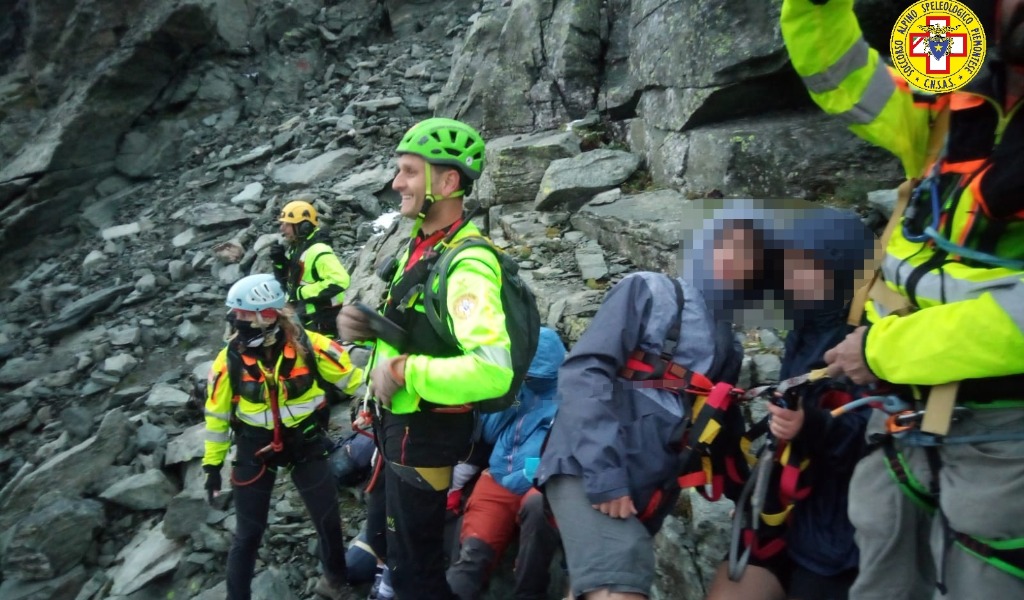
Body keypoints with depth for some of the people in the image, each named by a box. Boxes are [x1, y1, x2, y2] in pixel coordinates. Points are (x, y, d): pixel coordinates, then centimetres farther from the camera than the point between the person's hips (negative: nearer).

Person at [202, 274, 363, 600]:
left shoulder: (308, 345, -18)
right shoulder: (229, 359, -13)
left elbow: (350, 376, -7)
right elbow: (217, 414, 0)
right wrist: (212, 464, 5)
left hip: (306, 443, 1)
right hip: (255, 448, 0)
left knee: (329, 519, 12)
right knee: (249, 532, 8)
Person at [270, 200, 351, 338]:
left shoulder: (318, 251, -21)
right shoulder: (296, 249, 10)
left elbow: (339, 281, -32)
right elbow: (288, 281, 18)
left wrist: (302, 292, -24)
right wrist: (279, 262, -2)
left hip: (322, 321, -10)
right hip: (304, 317, 10)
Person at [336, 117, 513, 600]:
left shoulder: (467, 263, -27)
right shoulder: (421, 242, 4)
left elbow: (493, 371, -41)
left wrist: (401, 371, -30)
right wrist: (360, 323, -3)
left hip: (427, 431, -9)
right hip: (400, 420, 10)